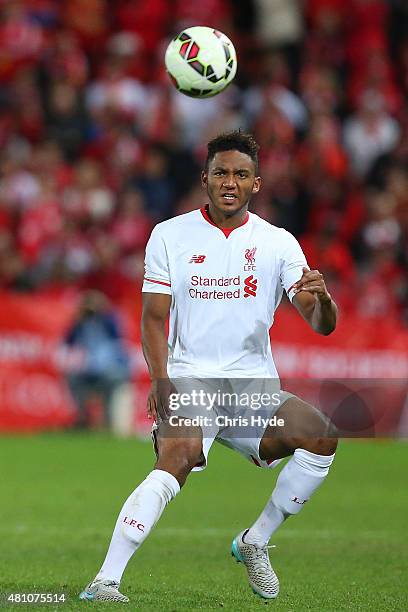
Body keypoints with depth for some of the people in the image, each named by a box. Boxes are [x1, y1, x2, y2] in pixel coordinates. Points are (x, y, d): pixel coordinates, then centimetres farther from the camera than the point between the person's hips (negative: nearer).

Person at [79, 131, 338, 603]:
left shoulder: (278, 242, 6)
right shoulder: (170, 235, 4)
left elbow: (322, 325, 1)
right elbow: (154, 317, 2)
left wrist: (321, 298, -24)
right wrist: (161, 380, -15)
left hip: (255, 382, 3)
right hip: (189, 379, -3)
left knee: (321, 436, -23)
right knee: (178, 456, -32)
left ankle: (255, 543, -1)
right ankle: (105, 583, -35)